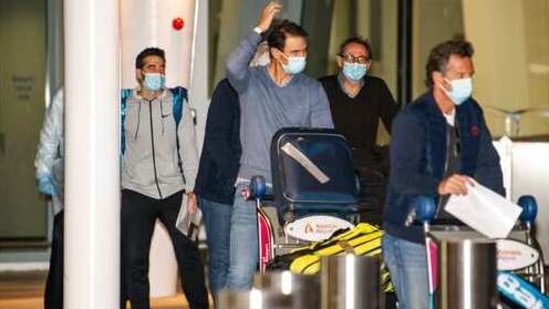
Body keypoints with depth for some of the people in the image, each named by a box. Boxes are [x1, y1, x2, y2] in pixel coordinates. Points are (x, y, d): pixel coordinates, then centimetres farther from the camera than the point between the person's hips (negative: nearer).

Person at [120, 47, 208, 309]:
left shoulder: (177, 103, 4)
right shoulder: (124, 106, 4)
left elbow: (188, 148, 2)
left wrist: (191, 191, -5)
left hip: (174, 191, 0)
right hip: (136, 192, 0)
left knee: (189, 254, 3)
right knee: (133, 260, 0)